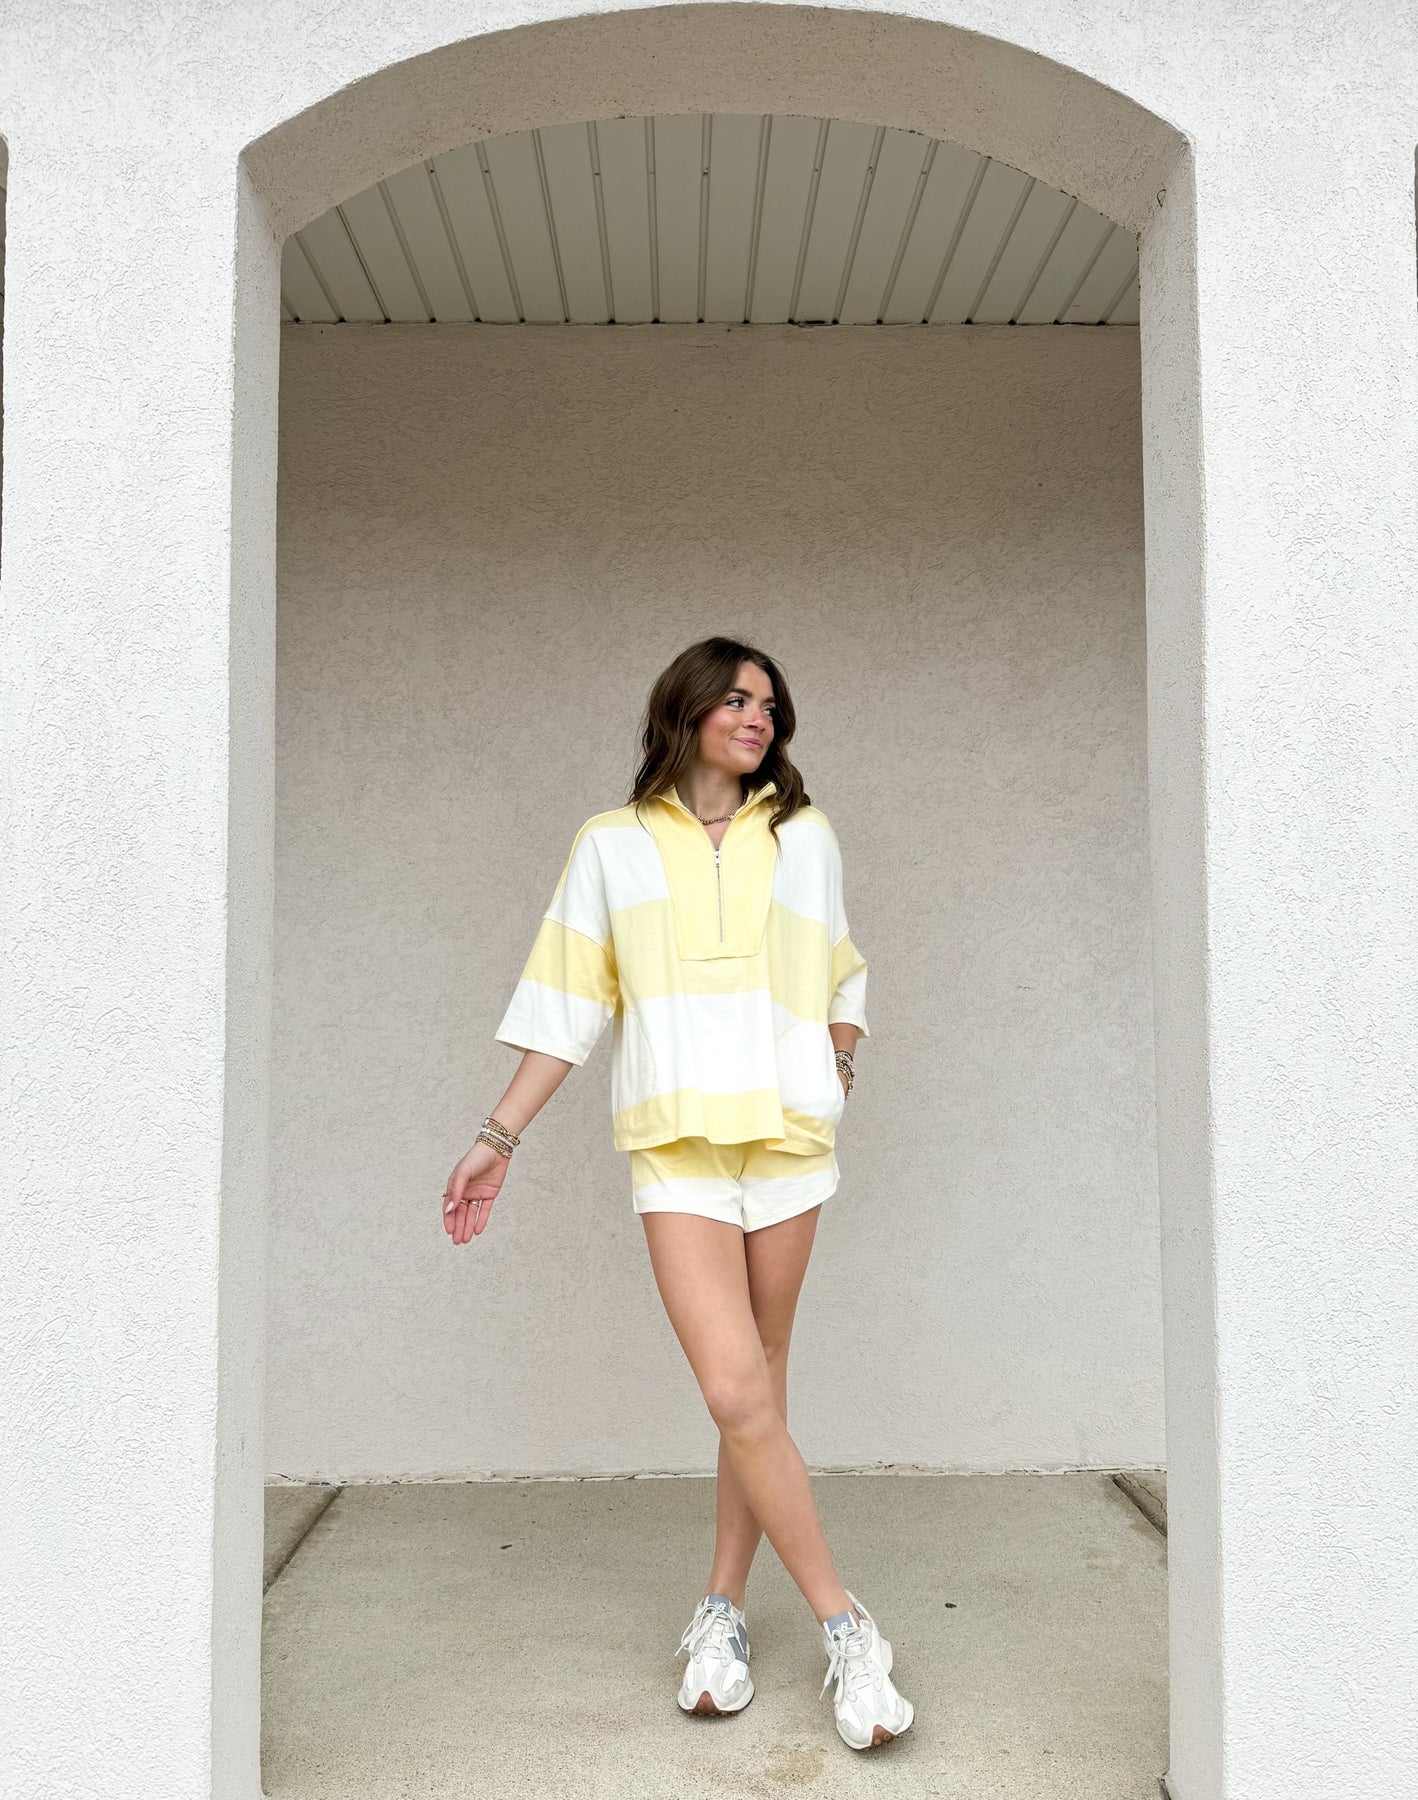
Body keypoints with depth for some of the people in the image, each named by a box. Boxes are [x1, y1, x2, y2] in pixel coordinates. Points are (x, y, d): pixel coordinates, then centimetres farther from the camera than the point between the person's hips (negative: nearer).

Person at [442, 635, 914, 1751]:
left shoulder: (805, 836, 13)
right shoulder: (613, 845, 9)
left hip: (789, 1134, 2)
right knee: (737, 1391, -12)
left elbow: (842, 976, 25)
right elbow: (568, 1002, 8)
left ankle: (724, 1609, 22)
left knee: (756, 1384, 5)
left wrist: (840, 1063, 8)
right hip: (677, 1144, -2)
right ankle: (846, 1630, 1)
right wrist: (500, 1137, 5)